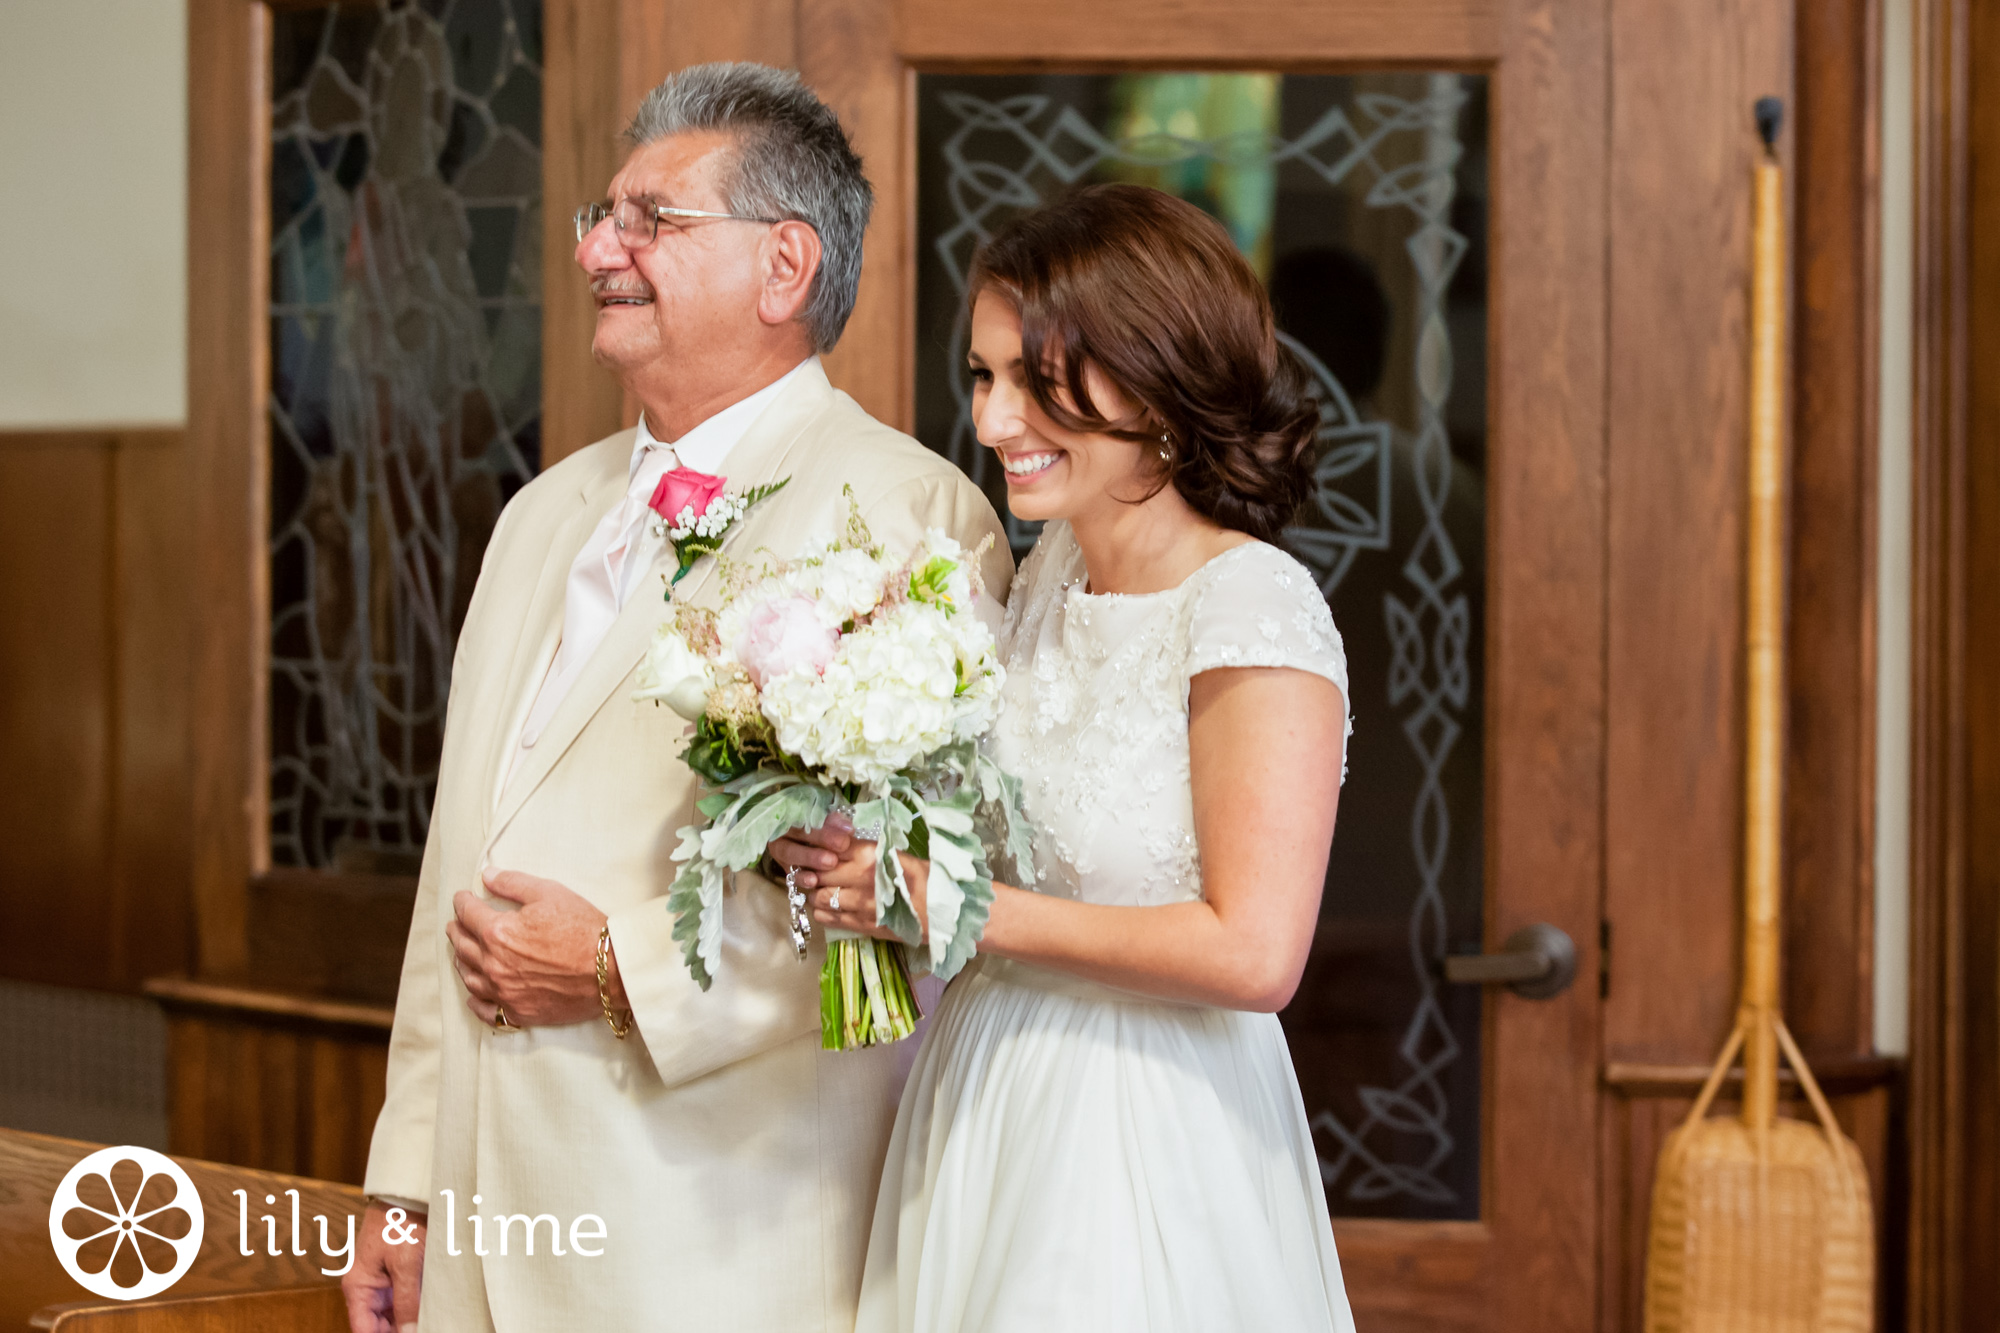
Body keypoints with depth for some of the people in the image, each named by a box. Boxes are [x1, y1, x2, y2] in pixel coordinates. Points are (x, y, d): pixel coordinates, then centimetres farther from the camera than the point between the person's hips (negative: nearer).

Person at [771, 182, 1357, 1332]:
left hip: (1145, 1157, -7)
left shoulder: (1255, 611, -17)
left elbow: (1250, 953, -23)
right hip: (986, 1127, 7)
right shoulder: (1052, 575, 6)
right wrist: (864, 859, -2)